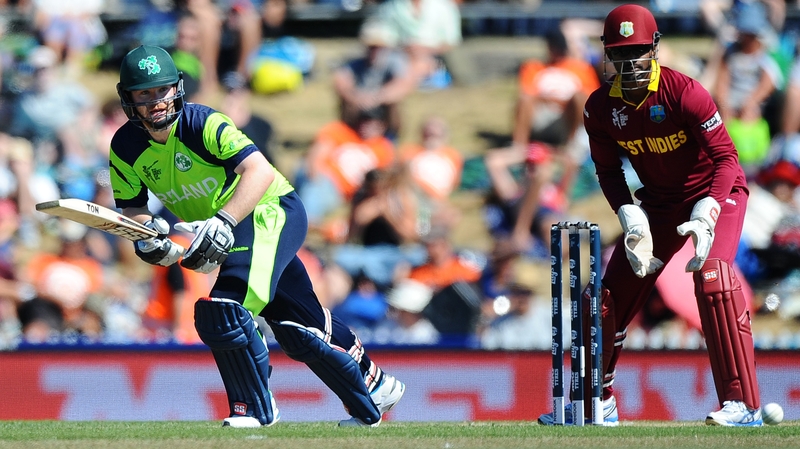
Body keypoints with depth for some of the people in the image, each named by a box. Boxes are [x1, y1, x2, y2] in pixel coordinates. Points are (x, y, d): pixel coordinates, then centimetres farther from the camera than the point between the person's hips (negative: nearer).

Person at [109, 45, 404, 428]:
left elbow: (260, 171, -38)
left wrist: (223, 222, -50)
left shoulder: (202, 123, -26)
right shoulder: (126, 149, -7)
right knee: (299, 331, 14)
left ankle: (254, 408, -11)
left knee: (223, 308, -27)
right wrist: (147, 233, -23)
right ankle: (372, 388, 34)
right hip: (224, 233, 7)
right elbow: (132, 209, 1)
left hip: (272, 211, -7)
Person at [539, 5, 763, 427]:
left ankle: (743, 404, -28)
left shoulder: (684, 93, -26)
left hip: (716, 191, -6)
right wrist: (631, 220, -14)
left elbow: (725, 157, -23)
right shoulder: (600, 107, -10)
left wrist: (705, 216, -35)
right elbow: (609, 170, 2)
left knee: (711, 274, -29)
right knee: (609, 293, 3)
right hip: (658, 201, 6)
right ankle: (597, 405, 22)